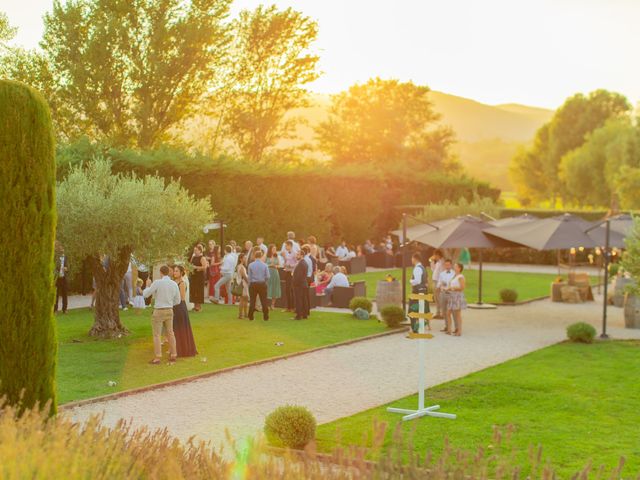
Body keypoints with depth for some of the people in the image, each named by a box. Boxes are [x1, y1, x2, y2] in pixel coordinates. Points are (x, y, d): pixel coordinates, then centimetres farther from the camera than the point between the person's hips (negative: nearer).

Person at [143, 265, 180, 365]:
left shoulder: (157, 282, -17)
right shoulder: (174, 284, 0)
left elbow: (145, 295, -7)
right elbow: (177, 301, 9)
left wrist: (148, 286, 12)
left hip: (158, 312, -5)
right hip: (169, 312, 5)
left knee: (156, 335, 1)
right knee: (170, 334, 15)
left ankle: (157, 359, -2)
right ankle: (173, 356, 17)